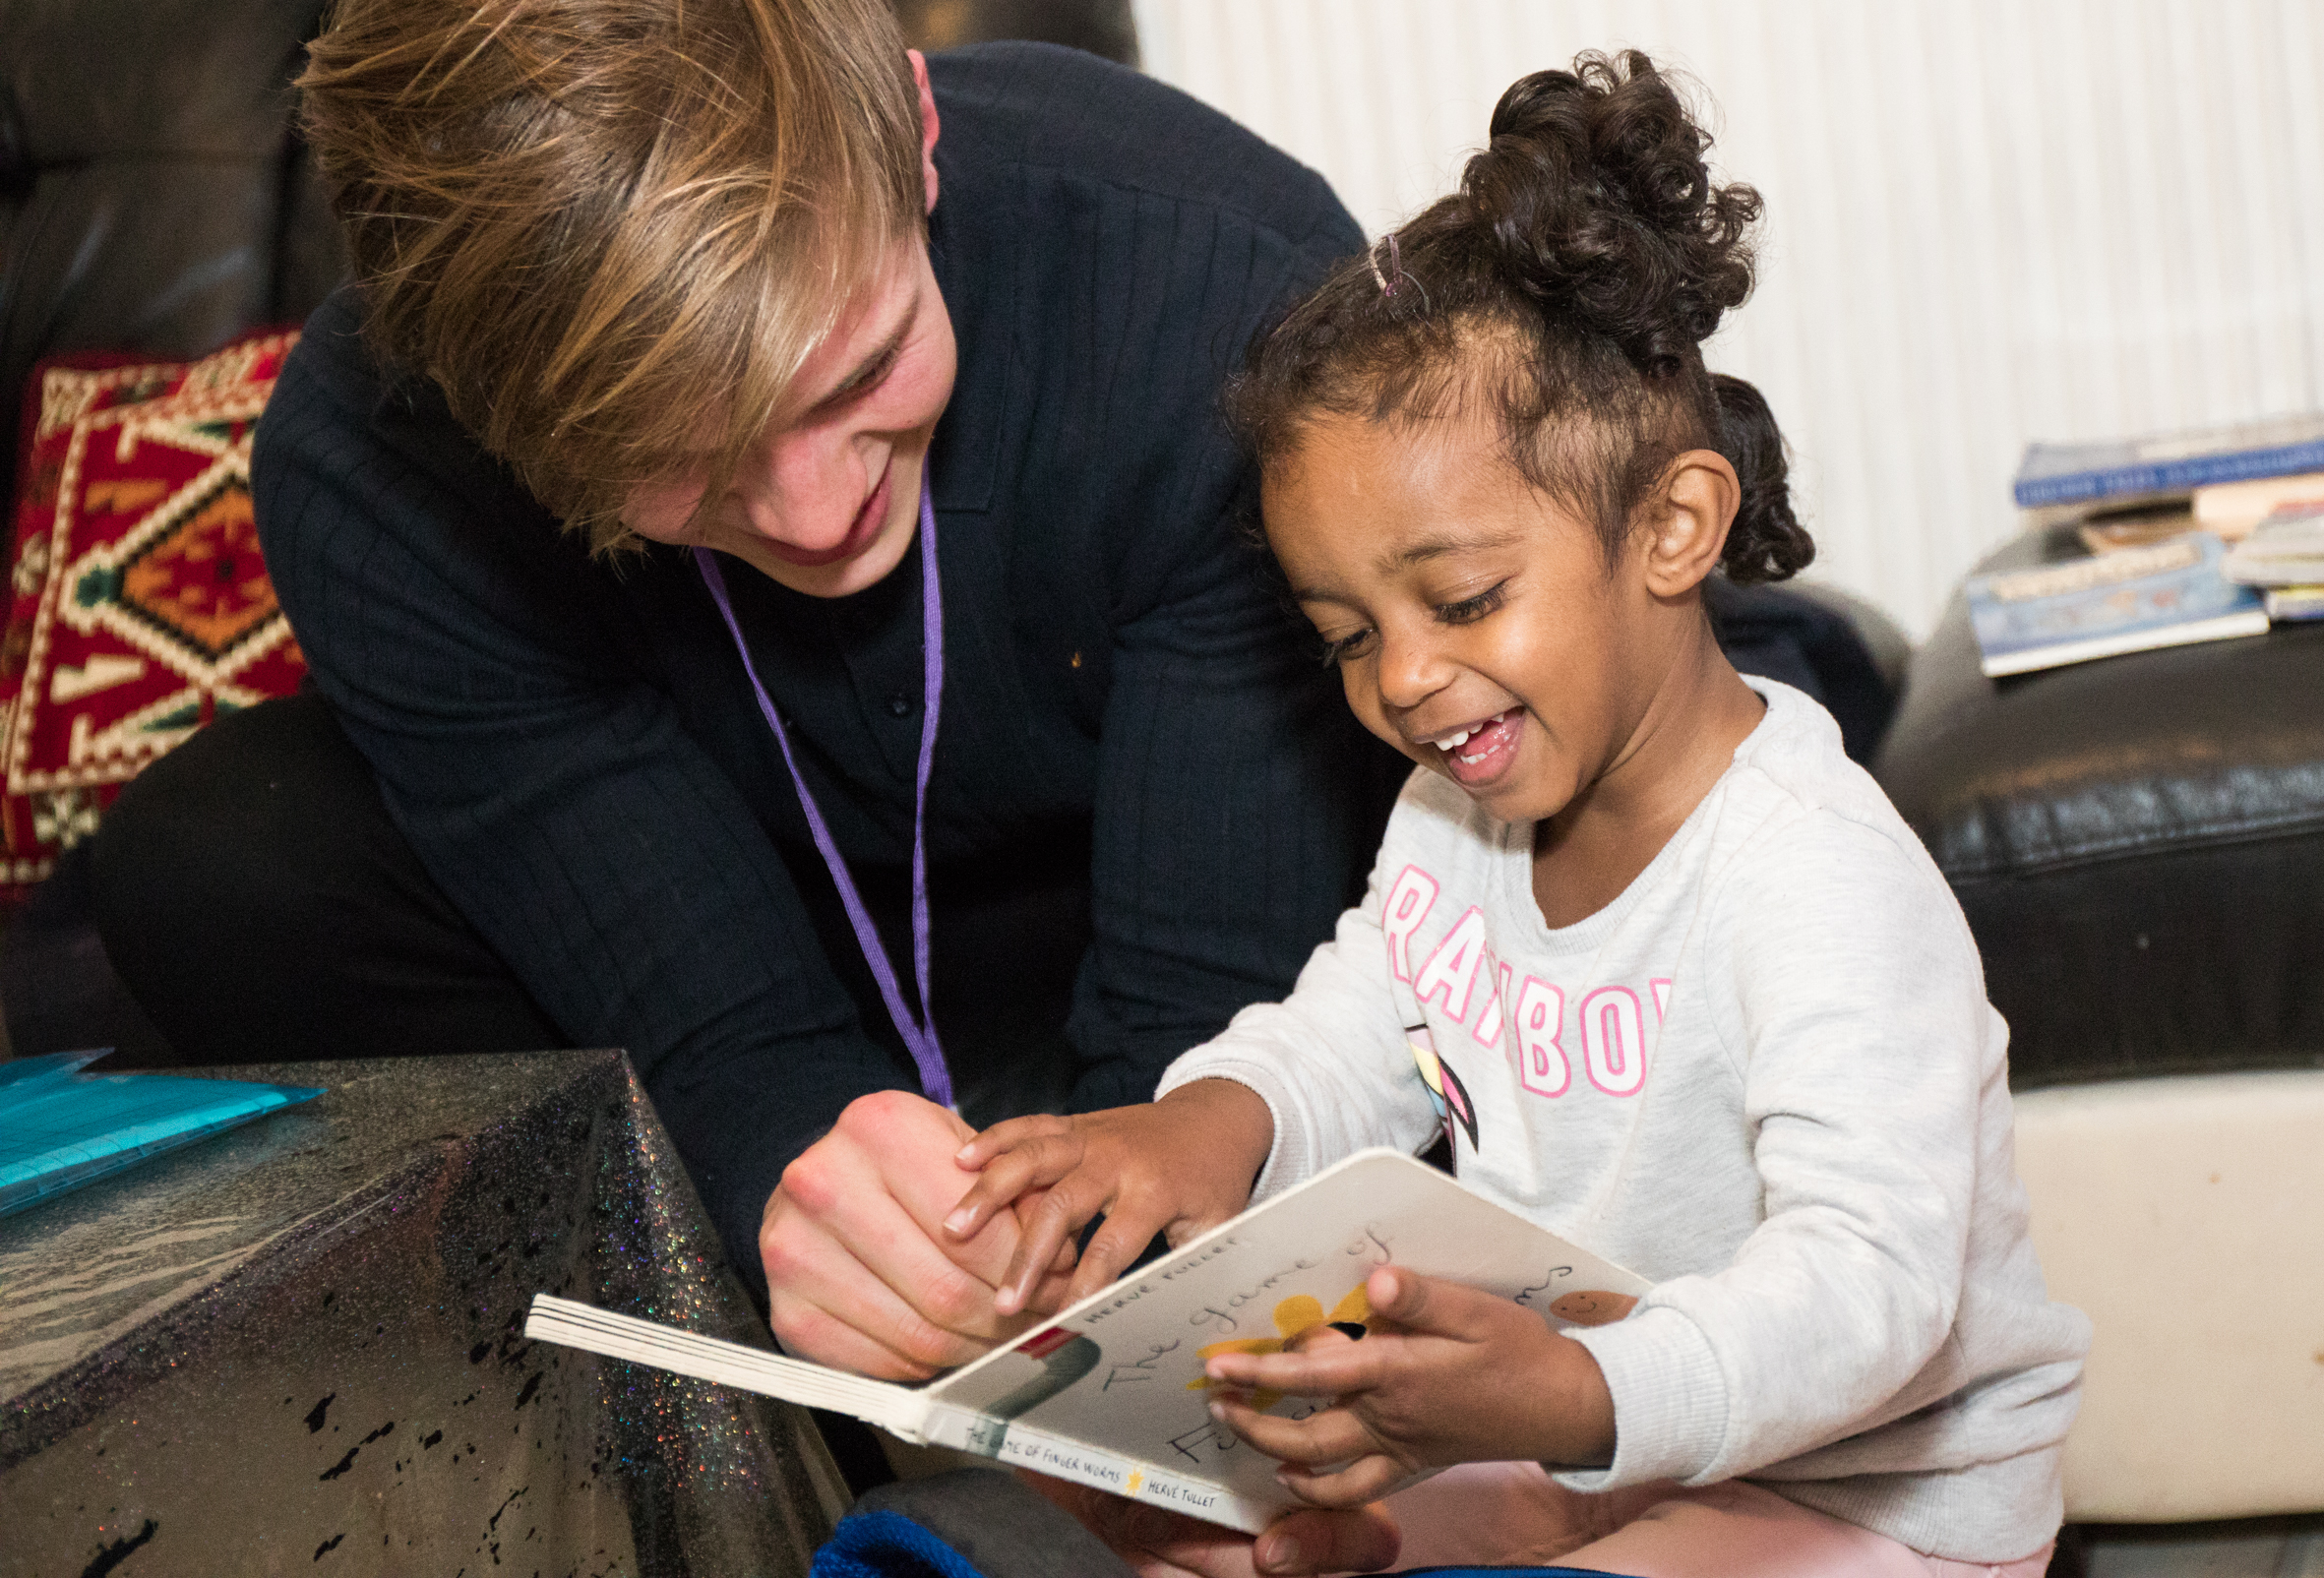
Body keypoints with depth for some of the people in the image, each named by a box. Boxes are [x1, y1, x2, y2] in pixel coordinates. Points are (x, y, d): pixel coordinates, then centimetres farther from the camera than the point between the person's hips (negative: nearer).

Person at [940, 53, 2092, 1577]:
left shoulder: (1821, 884, -26)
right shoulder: (1457, 817, 1)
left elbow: (1869, 1281, -35)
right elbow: (1338, 1051, 10)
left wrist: (1570, 1398, -53)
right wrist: (1218, 1120, -16)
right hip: (1563, 1430, 8)